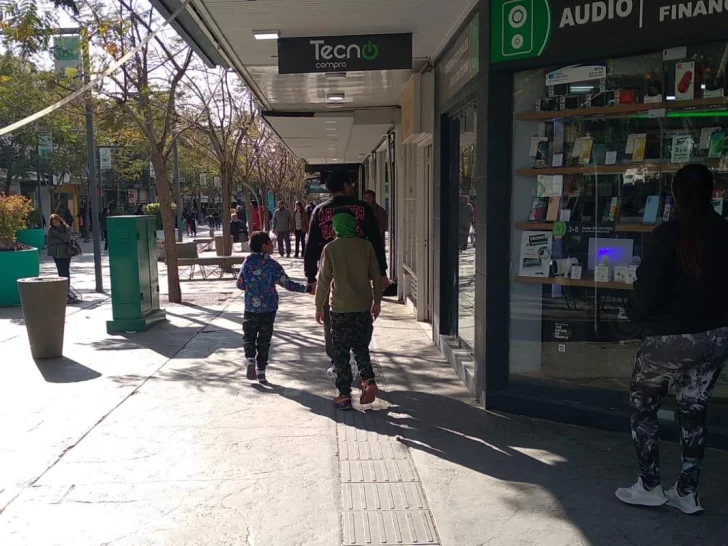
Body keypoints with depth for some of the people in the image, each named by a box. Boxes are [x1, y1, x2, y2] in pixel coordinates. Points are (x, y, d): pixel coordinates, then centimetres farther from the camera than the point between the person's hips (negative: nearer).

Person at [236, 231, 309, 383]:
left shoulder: (247, 262, -2)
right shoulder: (272, 264, -9)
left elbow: (240, 284, 4)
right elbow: (287, 284, -11)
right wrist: (305, 288, -3)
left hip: (251, 308, 1)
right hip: (269, 308, -1)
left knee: (249, 336, 14)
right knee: (264, 340, 9)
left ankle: (250, 359, -9)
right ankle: (261, 370, 12)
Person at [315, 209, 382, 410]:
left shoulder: (330, 248, -6)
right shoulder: (366, 246, 0)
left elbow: (324, 280, -5)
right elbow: (376, 276, 3)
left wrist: (319, 307, 5)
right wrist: (377, 301, 15)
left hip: (340, 308, -2)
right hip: (363, 307, 2)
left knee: (341, 353, 7)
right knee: (361, 348, 17)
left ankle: (344, 396, 9)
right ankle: (368, 380, -4)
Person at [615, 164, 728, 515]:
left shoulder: (668, 235, -16)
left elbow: (647, 291, -16)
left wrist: (634, 313, 3)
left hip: (672, 337, -5)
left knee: (643, 404, 13)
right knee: (694, 409, 16)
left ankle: (650, 486, 17)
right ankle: (688, 492, 21)